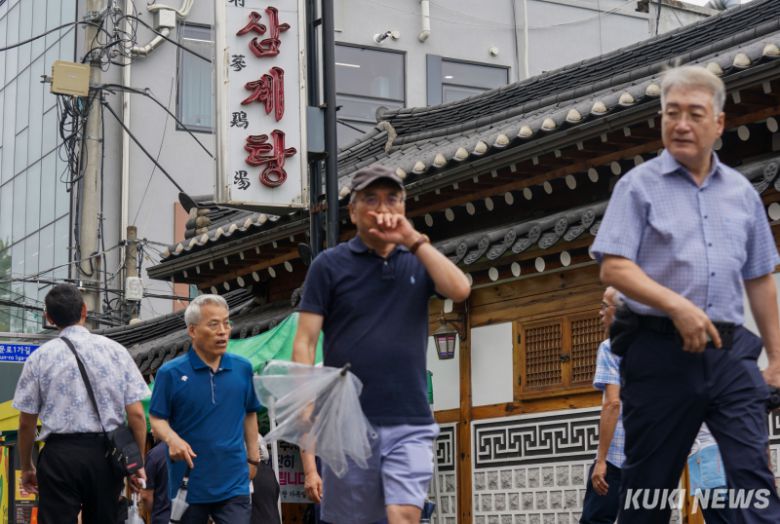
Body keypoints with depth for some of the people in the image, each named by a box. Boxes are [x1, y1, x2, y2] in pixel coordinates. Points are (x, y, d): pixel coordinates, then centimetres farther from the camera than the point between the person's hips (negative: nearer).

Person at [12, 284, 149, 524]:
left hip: (60, 455, -2)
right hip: (105, 454, 2)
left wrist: (26, 467, 16)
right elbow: (136, 414, 0)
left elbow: (26, 423, 3)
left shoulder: (40, 357, 0)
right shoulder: (115, 351, 3)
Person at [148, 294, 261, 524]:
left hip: (233, 482, 1)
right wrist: (172, 438, -21)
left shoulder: (243, 368, 4)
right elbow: (157, 418, -1)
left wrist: (253, 457, 16)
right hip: (188, 484, -1)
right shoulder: (171, 373, -5)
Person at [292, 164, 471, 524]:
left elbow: (459, 290, -8)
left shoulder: (419, 262, 12)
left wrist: (413, 238, -7)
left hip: (410, 424, 1)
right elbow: (305, 344, -2)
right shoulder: (330, 265, 4)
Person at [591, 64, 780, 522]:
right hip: (661, 351, -3)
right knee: (649, 484, 5)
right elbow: (614, 268, -7)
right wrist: (677, 306, -20)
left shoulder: (742, 192, 14)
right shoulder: (639, 185, 2)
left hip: (731, 352, 3)